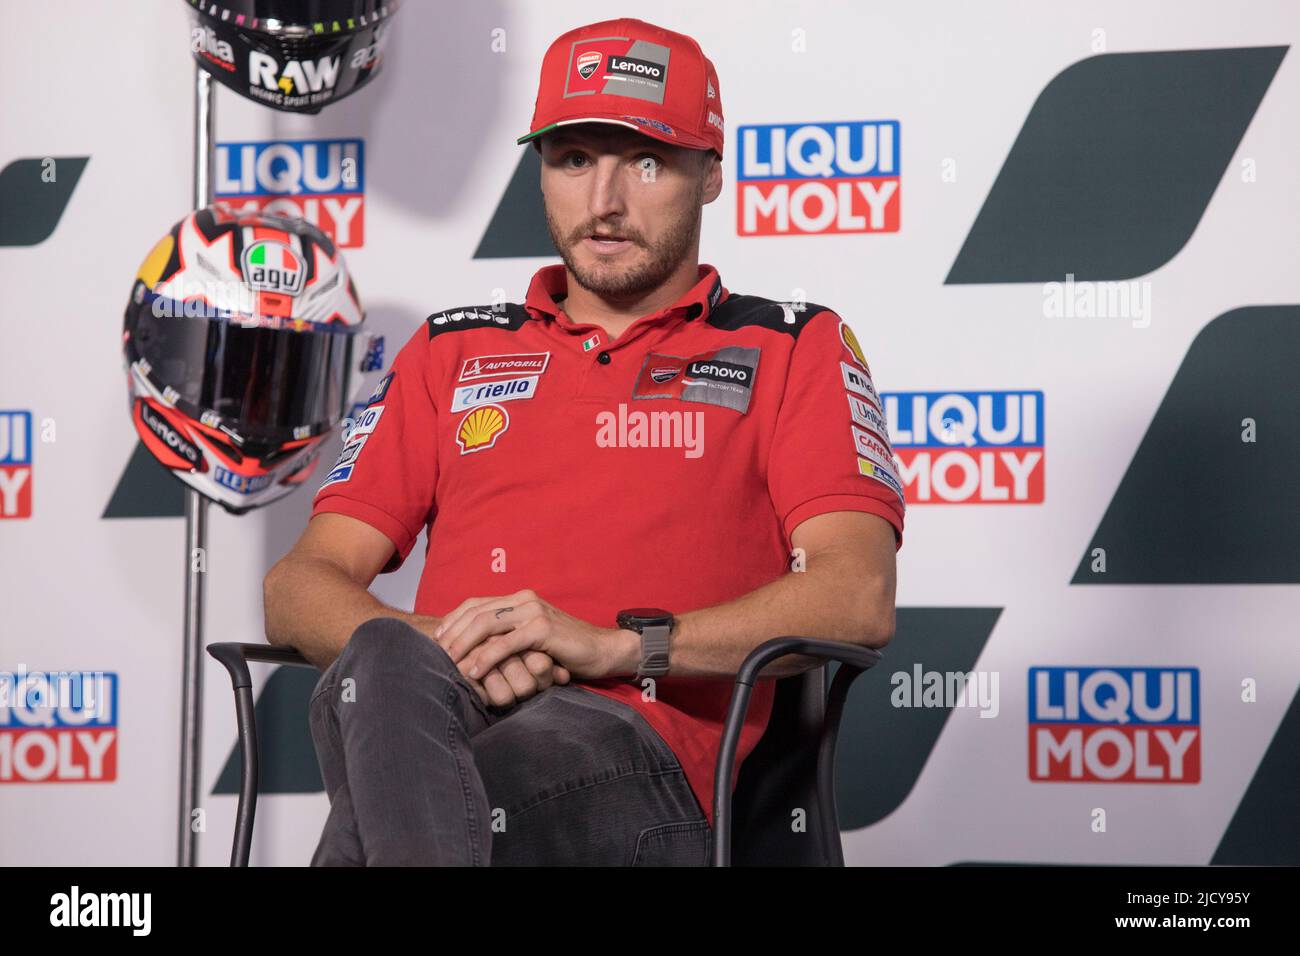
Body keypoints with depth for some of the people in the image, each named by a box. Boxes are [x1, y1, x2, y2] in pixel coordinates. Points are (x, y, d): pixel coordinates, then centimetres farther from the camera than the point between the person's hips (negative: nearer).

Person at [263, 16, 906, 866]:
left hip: (637, 742, -3)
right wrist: (442, 643, -5)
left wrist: (618, 644, -11)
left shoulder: (796, 350, 20)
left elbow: (859, 598, 3)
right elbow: (301, 584, 19)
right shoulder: (454, 350, 29)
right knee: (384, 667, -37)